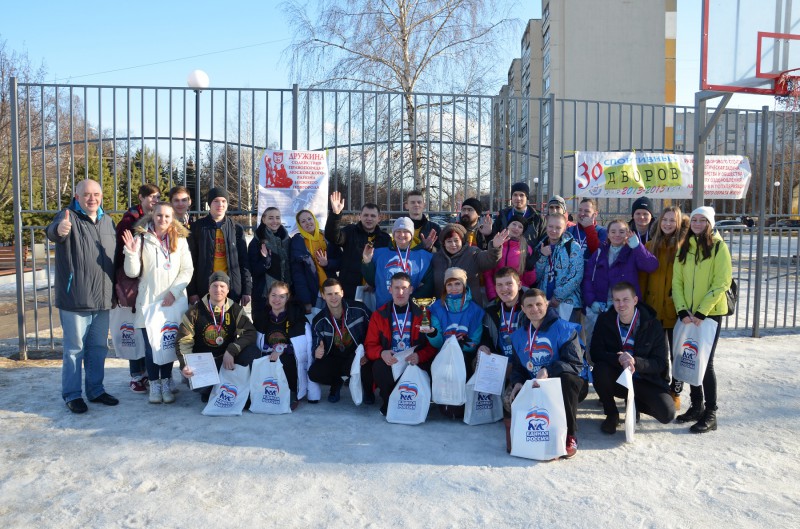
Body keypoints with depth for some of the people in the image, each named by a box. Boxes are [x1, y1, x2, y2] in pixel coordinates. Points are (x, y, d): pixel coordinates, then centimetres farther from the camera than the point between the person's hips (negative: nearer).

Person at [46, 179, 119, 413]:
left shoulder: (107, 221, 10)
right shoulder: (68, 216, -9)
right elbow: (53, 230, -33)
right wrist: (59, 229, -57)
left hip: (103, 299, 6)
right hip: (75, 299, -6)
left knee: (99, 348, 15)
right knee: (75, 349, 4)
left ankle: (96, 390, 29)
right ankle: (72, 394, 18)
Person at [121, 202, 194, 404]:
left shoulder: (180, 239, 4)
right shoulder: (141, 238, 0)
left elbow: (187, 270, 1)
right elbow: (132, 272, -1)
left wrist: (173, 292, -9)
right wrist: (131, 253, -18)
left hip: (173, 301, 1)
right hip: (148, 301, -1)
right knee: (151, 345, 1)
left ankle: (166, 383, 18)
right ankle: (154, 385, 14)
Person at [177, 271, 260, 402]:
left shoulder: (236, 310, -2)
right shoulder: (195, 311, -4)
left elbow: (250, 333, -13)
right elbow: (184, 341, -6)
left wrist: (231, 351, -27)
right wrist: (185, 365, -23)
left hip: (228, 358, 1)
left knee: (253, 352, -27)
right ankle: (208, 391, 8)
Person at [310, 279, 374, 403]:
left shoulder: (359, 309, -12)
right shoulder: (318, 321, -4)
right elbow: (317, 347, 3)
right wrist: (317, 352, -22)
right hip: (334, 359, 2)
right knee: (314, 373, -25)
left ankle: (368, 389, 5)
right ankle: (336, 384, 14)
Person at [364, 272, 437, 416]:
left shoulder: (421, 314, 8)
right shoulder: (379, 315, 10)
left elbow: (432, 345, 2)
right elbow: (370, 345, 6)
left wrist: (419, 356, -20)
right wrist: (381, 353, -17)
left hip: (415, 363, 0)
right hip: (388, 363, 1)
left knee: (425, 367, -33)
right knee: (378, 367, -32)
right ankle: (388, 403, -3)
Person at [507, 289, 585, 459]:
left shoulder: (563, 328, -8)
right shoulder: (519, 335, 11)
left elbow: (575, 364, -18)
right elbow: (517, 367, 16)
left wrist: (548, 371, -34)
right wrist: (517, 382, -8)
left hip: (560, 383, -3)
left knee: (567, 379, -38)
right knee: (509, 399, -24)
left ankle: (570, 436, -24)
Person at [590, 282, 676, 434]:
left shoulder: (652, 324, -9)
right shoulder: (604, 320, -6)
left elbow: (660, 363, -11)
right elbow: (596, 353, -13)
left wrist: (635, 362, -31)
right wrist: (618, 359, -33)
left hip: (645, 380, 0)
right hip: (617, 379, 0)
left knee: (667, 414, -23)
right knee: (599, 370, -32)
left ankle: (635, 402, 13)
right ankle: (611, 415, -6)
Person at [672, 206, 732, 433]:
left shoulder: (718, 246, -5)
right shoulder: (684, 248, 9)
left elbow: (721, 283, -11)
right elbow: (677, 282, 5)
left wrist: (701, 312, -16)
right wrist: (683, 311, -8)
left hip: (710, 313, -4)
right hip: (688, 314, 5)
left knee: (705, 361, -4)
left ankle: (710, 414, 6)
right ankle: (696, 406, 22)